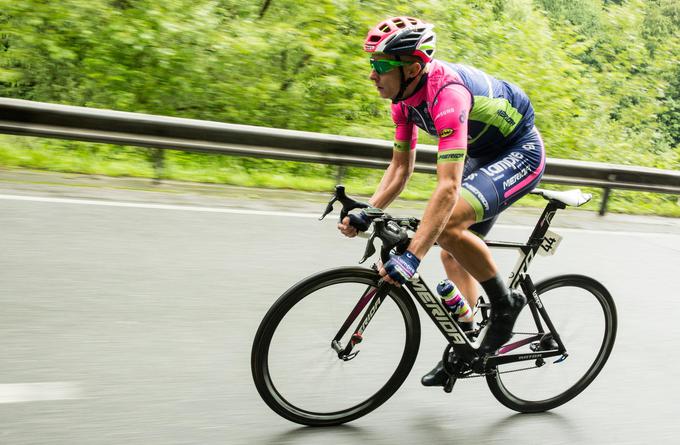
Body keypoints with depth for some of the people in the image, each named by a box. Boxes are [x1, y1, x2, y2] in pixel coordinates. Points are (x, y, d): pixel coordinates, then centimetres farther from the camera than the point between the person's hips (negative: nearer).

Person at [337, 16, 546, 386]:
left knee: (450, 225, -30)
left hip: (520, 153, -9)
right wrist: (366, 214, -10)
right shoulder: (404, 96, -8)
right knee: (453, 254, 8)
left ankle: (505, 303, -8)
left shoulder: (447, 94, -35)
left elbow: (448, 186, -43)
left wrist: (411, 256, -47)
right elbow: (400, 167, 2)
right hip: (483, 155, 9)